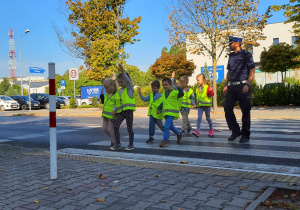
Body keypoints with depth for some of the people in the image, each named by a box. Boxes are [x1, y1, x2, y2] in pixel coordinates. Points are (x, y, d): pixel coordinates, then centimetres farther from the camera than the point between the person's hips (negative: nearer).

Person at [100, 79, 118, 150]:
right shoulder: (106, 94, 12)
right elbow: (103, 102, 21)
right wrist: (102, 94, 11)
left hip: (112, 115, -8)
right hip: (106, 115, 8)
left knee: (110, 129, -5)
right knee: (104, 128, 9)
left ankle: (114, 143, 11)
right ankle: (114, 138, 27)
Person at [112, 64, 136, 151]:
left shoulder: (129, 88, 0)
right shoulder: (118, 92, 16)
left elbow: (128, 80, -19)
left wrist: (123, 72, -31)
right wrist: (115, 110, 4)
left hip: (128, 111, -5)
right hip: (120, 112, 5)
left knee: (129, 128, 2)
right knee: (115, 126, -9)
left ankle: (131, 145, 13)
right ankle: (117, 144, 2)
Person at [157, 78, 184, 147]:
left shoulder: (174, 92, -8)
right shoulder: (164, 94, 13)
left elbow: (181, 94, -27)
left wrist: (178, 87, -40)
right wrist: (159, 108, 19)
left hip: (172, 113, -8)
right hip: (166, 113, 8)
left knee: (166, 126, -17)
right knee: (170, 126, 21)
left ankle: (165, 141, -8)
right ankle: (179, 134, 44)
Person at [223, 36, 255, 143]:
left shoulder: (246, 55, -1)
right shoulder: (231, 56, 17)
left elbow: (252, 71, -6)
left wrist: (247, 85, -16)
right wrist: (226, 85, 14)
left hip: (242, 85, -6)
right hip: (231, 86, 6)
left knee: (245, 111, -1)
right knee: (227, 108, 0)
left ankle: (245, 135, 9)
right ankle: (235, 131, 14)